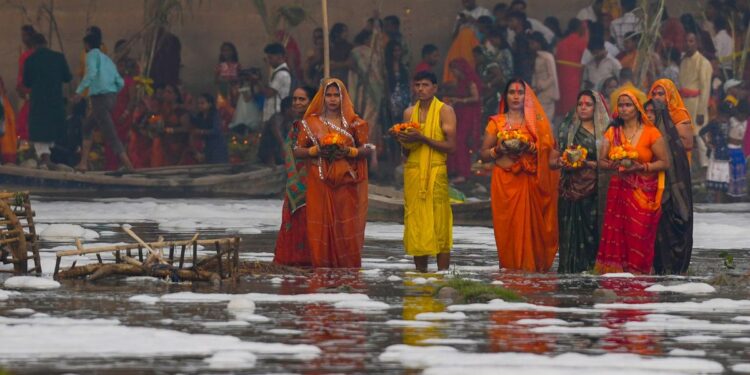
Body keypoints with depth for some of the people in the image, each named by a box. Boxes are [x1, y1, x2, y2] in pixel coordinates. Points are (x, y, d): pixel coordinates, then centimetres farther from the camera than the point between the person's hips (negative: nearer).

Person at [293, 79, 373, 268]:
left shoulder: (353, 122, 7)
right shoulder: (311, 122, 8)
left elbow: (368, 149, 7)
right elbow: (297, 151, 7)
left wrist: (349, 151, -11)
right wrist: (316, 150, -11)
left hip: (346, 184, 0)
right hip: (320, 183, 0)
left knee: (346, 225, -5)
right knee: (321, 225, -5)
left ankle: (347, 267, -1)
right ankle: (322, 265, -1)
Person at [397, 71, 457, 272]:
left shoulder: (445, 112, 0)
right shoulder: (409, 113, 16)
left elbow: (451, 146, -8)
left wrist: (422, 139, -15)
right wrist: (404, 140, 0)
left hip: (436, 172, -5)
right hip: (413, 172, 5)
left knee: (439, 225, -8)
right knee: (416, 225, 1)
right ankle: (420, 274, 4)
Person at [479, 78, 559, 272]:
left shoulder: (536, 122, 10)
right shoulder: (496, 122, 10)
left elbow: (547, 149, 5)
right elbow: (484, 154, 10)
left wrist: (530, 148, -13)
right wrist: (499, 150, -9)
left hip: (529, 181, 0)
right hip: (505, 181, 0)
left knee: (529, 225, -7)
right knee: (507, 226, -7)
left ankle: (530, 267, -4)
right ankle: (509, 269, -5)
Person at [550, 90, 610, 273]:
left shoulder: (605, 131, 8)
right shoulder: (567, 130, 14)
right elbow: (552, 160, 14)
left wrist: (589, 164, -14)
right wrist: (561, 162, -7)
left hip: (595, 192, -1)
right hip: (571, 189, 1)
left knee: (592, 230, -8)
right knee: (571, 231, -5)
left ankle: (592, 269, -6)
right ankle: (570, 270, -3)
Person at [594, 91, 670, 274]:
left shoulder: (650, 133, -1)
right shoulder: (612, 132, 11)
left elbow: (665, 162, -2)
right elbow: (601, 161, 10)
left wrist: (641, 167, -15)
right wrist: (612, 165, -12)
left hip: (643, 193, -3)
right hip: (618, 189, 3)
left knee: (638, 234, -9)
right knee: (616, 232, -6)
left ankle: (638, 272, -3)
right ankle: (615, 270, -2)